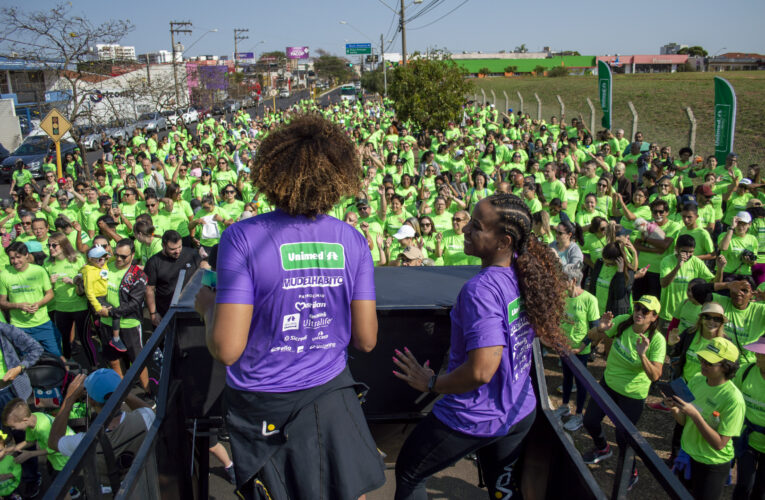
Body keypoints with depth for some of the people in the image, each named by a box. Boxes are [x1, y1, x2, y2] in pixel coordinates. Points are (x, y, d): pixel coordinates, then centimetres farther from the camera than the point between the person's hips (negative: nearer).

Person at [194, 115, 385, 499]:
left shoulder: (243, 238, -19)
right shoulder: (352, 241, -8)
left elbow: (226, 349, -20)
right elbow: (366, 340, -4)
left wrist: (207, 306, -1)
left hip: (263, 408, -1)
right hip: (330, 396, 2)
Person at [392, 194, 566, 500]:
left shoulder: (481, 289, -29)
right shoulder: (524, 275, -5)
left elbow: (481, 371, -33)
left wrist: (431, 383, -17)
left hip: (474, 419, -7)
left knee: (409, 475, 16)